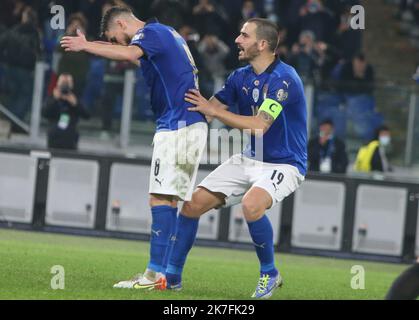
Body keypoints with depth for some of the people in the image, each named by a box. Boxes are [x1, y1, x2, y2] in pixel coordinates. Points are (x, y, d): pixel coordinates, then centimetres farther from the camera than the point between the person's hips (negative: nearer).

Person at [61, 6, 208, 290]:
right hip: (193, 124, 10)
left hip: (177, 125, -10)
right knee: (170, 201, 7)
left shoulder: (151, 31, -7)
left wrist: (86, 45, -23)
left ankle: (155, 274, -19)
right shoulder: (168, 33, 22)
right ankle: (167, 273, 5)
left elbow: (129, 54, -28)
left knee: (161, 198, -14)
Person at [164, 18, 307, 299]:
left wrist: (213, 110, -25)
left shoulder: (284, 79, -21)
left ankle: (270, 274, -13)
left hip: (283, 164, -8)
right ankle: (172, 275, 10)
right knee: (193, 204, -2)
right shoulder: (241, 76, 4)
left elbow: (259, 126, -28)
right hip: (250, 159, 8)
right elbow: (209, 108, 8)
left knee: (252, 204, -36)